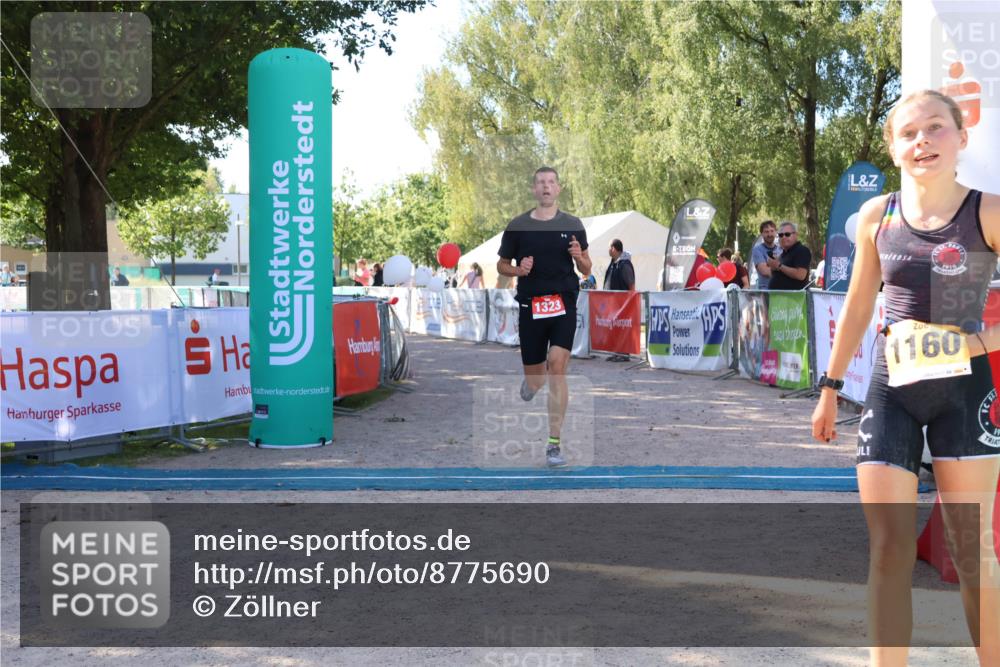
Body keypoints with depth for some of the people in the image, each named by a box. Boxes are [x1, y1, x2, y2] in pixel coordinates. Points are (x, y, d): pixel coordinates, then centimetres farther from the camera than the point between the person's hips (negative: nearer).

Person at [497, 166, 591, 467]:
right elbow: (501, 265, 12)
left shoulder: (572, 224, 5)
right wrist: (518, 270, -10)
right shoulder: (518, 225, 3)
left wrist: (579, 257, -11)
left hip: (564, 306, -1)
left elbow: (586, 269, 12)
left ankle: (554, 443, -10)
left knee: (557, 367, -17)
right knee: (535, 380, 7)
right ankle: (529, 382, 48)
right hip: (531, 307, 1)